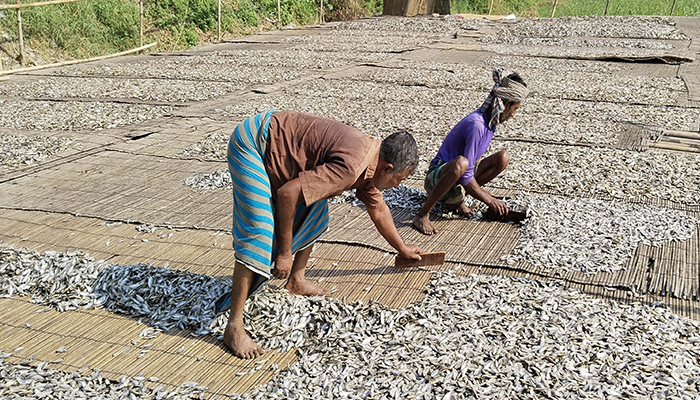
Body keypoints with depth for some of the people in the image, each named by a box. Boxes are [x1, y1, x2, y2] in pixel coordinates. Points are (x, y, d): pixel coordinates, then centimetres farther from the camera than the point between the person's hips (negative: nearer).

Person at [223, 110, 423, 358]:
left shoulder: (371, 161, 3)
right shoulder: (351, 167, -28)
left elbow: (378, 211, 22)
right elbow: (287, 193, -29)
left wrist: (402, 249, 35)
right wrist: (284, 252, -19)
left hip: (278, 143, 10)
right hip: (252, 145, -10)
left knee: (316, 214, 14)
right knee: (259, 234, -16)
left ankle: (296, 281, 28)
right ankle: (233, 328, -12)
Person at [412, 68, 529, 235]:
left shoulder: (490, 121, 3)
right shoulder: (476, 125, -26)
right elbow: (466, 176, -27)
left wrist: (490, 197, 10)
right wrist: (489, 200, -17)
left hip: (461, 180, 9)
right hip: (437, 178, -9)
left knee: (503, 157, -4)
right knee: (461, 163, -41)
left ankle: (456, 199, 0)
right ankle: (422, 214, -27)